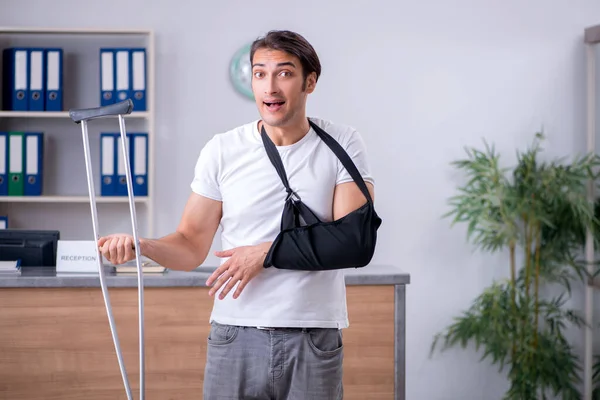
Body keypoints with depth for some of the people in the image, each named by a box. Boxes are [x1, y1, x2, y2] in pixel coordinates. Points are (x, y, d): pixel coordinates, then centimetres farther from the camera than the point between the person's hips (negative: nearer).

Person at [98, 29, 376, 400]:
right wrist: (140, 245, -15)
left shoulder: (343, 144, -1)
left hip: (315, 340, -1)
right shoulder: (222, 150, 3)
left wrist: (267, 252, -16)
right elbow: (192, 246, 4)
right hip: (235, 337, 1)